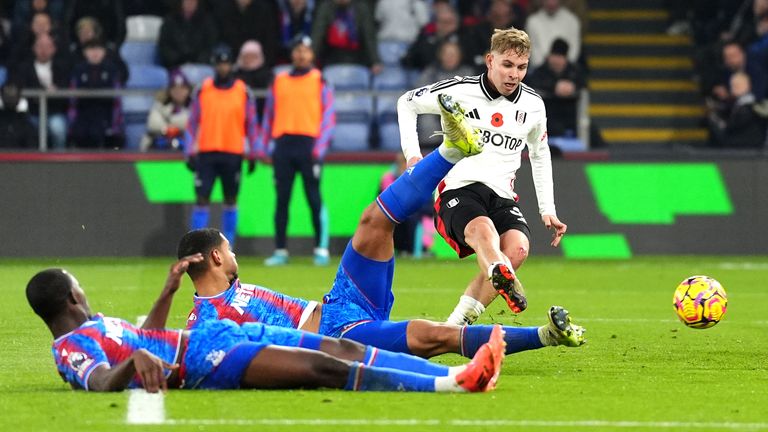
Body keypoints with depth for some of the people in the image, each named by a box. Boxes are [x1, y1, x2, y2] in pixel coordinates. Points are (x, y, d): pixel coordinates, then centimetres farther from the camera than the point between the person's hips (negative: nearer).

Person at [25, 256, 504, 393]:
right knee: (322, 365, -23)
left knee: (345, 349, -3)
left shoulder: (93, 327, 22)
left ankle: (457, 374, -10)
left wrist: (167, 292, 34)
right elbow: (100, 382, -26)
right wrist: (133, 362, -45)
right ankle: (452, 383, -29)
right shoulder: (70, 347, -6)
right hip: (207, 361, -11)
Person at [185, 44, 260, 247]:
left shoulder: (243, 91, 3)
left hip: (233, 154, 0)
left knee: (231, 200, 5)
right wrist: (190, 152, 0)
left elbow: (251, 124, 7)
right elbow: (193, 123, 7)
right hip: (206, 153, 0)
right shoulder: (202, 90, 4)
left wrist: (253, 154, 2)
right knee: (202, 199, -4)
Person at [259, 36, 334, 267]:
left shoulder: (320, 81, 6)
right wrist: (262, 146, 8)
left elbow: (328, 116, 0)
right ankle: (280, 251, 6)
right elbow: (269, 115, 17)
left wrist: (320, 147, -11)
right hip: (283, 144, 3)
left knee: (314, 199, -6)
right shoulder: (279, 81, 15)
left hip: (309, 145, -3)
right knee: (282, 199, 3)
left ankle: (321, 249, -3)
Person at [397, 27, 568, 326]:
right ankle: (504, 281, -74)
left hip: (502, 196, 4)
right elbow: (406, 102, 14)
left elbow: (540, 154, 29)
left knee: (517, 248, -29)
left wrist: (547, 210, 22)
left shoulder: (533, 105, 11)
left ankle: (456, 326, -23)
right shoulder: (459, 91, -2)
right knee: (484, 232, -39)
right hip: (457, 190, -4)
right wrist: (412, 152, 2)